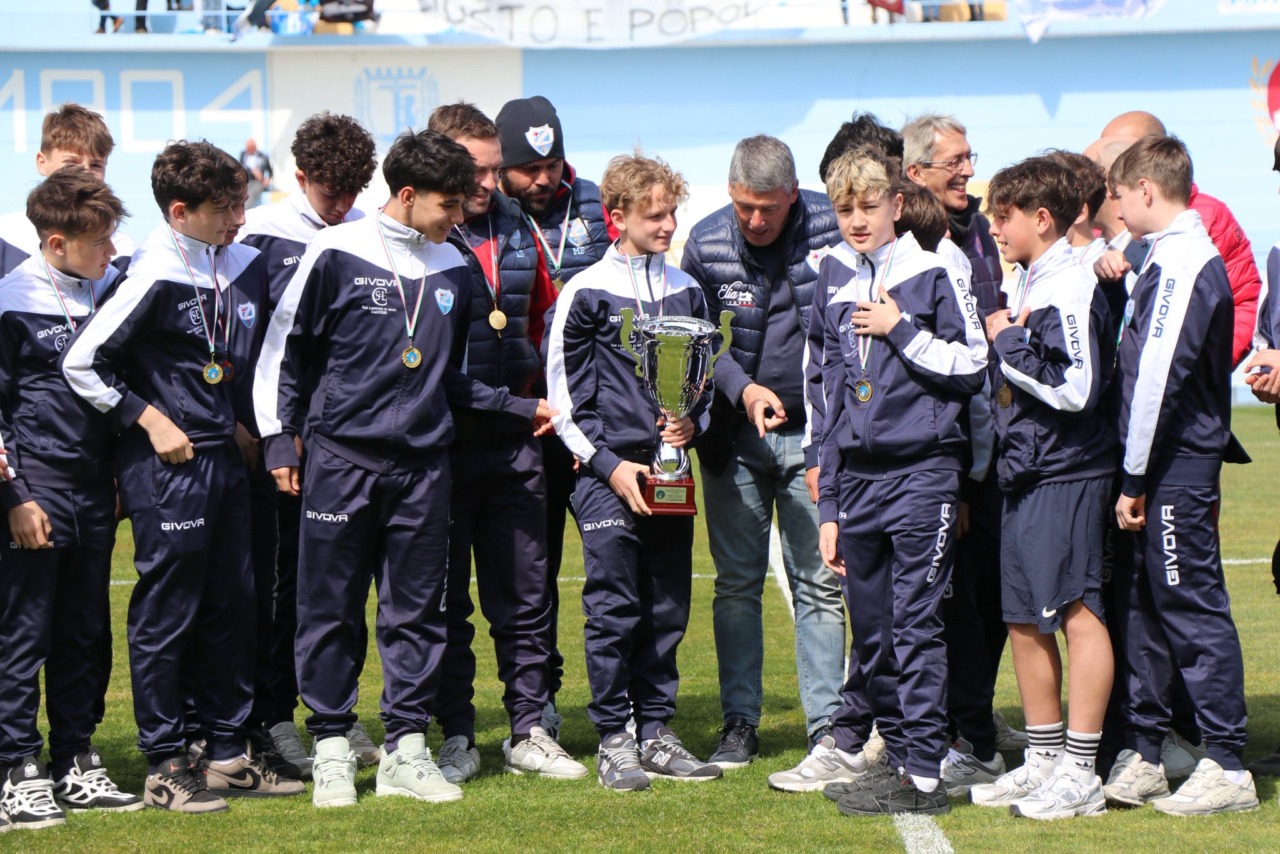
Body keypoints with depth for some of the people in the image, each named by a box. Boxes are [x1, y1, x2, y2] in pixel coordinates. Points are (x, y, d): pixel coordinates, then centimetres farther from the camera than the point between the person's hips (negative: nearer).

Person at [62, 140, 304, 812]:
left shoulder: (214, 267, 10)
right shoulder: (155, 275, -15)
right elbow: (80, 363, -16)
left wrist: (232, 425, 15)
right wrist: (148, 418, -14)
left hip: (222, 456, 8)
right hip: (169, 465, -8)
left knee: (230, 604, 12)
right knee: (166, 614, -1)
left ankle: (229, 753, 21)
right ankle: (164, 767, 6)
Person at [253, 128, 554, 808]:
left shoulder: (452, 269, 11)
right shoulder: (337, 254, -4)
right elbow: (285, 350, 2)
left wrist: (521, 408, 17)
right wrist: (279, 440, -2)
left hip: (424, 464, 4)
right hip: (342, 456, -4)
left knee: (417, 611, 5)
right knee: (331, 610, 0)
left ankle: (406, 747, 12)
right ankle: (331, 747, 9)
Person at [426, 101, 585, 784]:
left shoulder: (517, 231, 10)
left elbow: (547, 314, 22)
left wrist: (536, 390, 14)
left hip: (513, 441, 5)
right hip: (439, 441, -5)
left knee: (524, 593, 8)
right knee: (447, 598, 4)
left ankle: (529, 731, 16)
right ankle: (456, 737, 12)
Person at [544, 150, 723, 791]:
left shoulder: (685, 291, 10)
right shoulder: (585, 294, -4)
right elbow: (563, 390, -3)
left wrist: (693, 423, -1)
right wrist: (608, 463, -9)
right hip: (607, 471, -5)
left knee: (667, 608, 7)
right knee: (613, 609, -5)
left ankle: (656, 732, 16)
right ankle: (613, 740, 2)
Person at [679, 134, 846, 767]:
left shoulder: (831, 229, -8)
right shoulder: (706, 243, -3)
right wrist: (742, 388, -16)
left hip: (813, 432, -1)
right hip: (735, 436, 2)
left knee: (820, 584, 1)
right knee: (736, 583, 6)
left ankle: (826, 725, 7)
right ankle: (739, 722, 13)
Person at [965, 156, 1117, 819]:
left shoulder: (1070, 287, -14)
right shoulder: (1026, 283, 15)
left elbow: (1076, 390, -23)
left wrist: (1009, 344, -14)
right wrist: (1007, 346, 7)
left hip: (1067, 475, -10)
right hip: (1025, 475, 10)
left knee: (1077, 612, -5)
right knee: (1025, 618, 13)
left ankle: (1081, 773, -2)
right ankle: (1044, 759, 22)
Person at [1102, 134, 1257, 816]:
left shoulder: (1182, 265, -16)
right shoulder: (1172, 259, 15)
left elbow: (1158, 377, -20)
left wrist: (1135, 478, -16)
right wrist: (1134, 475, 14)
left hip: (1176, 463, -10)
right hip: (1166, 464, 10)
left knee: (1192, 606, -6)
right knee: (1145, 605, 12)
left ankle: (1227, 767, -3)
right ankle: (1142, 756, 19)